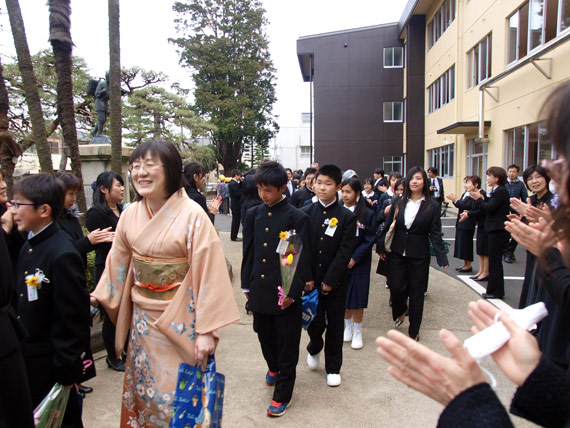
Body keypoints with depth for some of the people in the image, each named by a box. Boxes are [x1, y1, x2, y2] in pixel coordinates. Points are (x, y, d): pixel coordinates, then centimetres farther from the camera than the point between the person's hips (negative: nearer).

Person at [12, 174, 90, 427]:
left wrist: (67, 371, -18)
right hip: (26, 359, 9)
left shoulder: (62, 254, -25)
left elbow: (73, 318, -22)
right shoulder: (29, 246, 5)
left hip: (50, 366, -8)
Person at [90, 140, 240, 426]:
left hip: (180, 321, -5)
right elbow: (119, 263, 11)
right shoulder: (130, 215, -2)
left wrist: (206, 330, -19)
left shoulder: (192, 215, -18)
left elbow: (207, 273, -19)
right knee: (144, 388, 21)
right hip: (143, 320, 5)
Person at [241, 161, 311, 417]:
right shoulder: (253, 215, 5)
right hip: (260, 290, 5)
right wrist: (247, 285, 11)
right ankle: (274, 368, 50)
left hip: (285, 293, -5)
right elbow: (248, 252, 10)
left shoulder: (297, 218, -10)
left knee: (287, 345, 8)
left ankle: (282, 394, 24)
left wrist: (293, 291, -13)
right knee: (265, 337, 21)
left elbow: (303, 259, -10)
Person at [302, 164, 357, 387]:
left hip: (335, 283, -1)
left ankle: (333, 368, 28)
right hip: (311, 281, 1)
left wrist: (329, 281, -13)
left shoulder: (347, 217, -5)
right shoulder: (306, 212, 0)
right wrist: (307, 277, -9)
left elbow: (344, 252, -9)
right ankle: (314, 348, 42)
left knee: (335, 325, 9)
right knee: (313, 322, 9)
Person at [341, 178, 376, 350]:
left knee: (357, 298, 2)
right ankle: (348, 327, 30)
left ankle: (357, 332, 19)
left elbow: (370, 240, -7)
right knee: (343, 296, 10)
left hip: (358, 263, -2)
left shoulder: (367, 213, -6)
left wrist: (354, 258, -14)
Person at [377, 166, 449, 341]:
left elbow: (435, 234, -5)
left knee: (416, 292, 6)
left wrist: (442, 257, -10)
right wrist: (381, 246, 4)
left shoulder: (432, 206, -4)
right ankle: (400, 312, 35)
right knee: (396, 287, 0)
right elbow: (387, 226, 7)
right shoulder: (399, 203, 3)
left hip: (419, 255, -2)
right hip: (398, 252, 2)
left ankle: (414, 331, 23)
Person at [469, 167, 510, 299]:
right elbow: (489, 206, 11)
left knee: (495, 261, -2)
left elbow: (490, 208, -22)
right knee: (494, 260, 15)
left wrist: (479, 199, -8)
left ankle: (496, 292, 7)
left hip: (498, 230, -10)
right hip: (495, 229, 10)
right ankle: (494, 290, 23)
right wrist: (482, 199, 0)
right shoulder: (496, 191, 15)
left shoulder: (501, 191, -16)